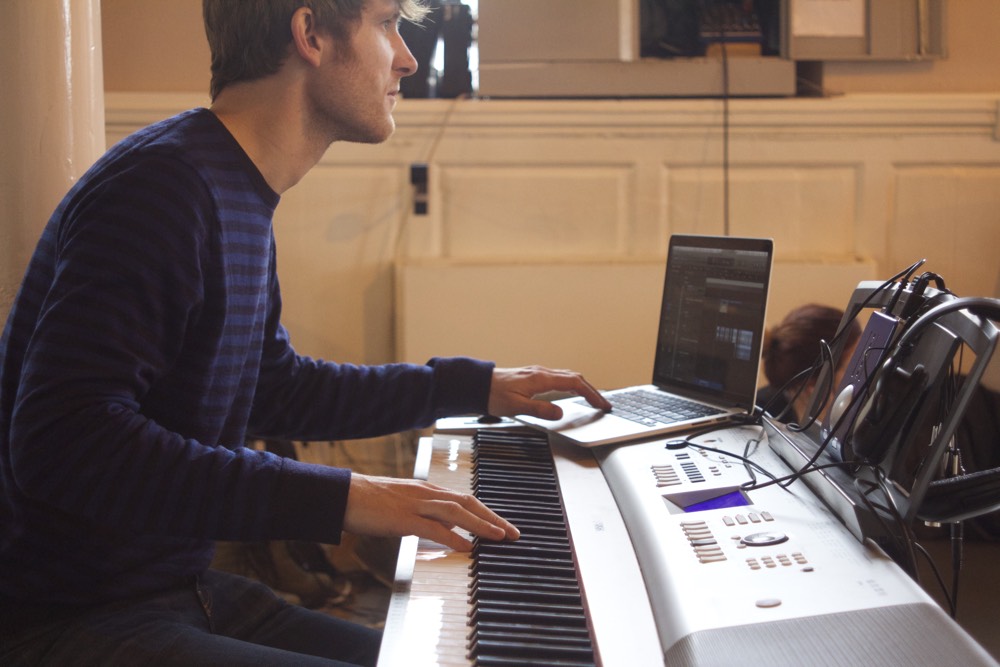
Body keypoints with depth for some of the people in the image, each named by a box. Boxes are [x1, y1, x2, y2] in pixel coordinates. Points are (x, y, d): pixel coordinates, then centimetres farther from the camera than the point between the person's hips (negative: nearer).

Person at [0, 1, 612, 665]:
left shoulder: (240, 197, 11)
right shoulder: (163, 183, -20)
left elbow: (278, 392, 24)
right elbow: (65, 442, -29)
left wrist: (476, 387, 26)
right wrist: (337, 497, -31)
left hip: (182, 586, 10)